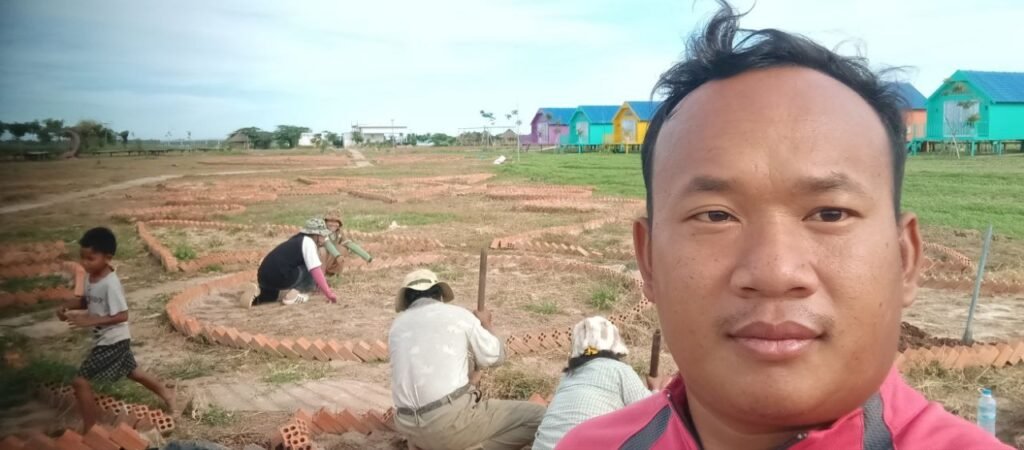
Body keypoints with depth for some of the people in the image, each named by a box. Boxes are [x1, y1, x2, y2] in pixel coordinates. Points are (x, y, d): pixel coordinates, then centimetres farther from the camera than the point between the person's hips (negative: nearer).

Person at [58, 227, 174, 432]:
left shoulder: (110, 283, -27)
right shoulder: (91, 276, -1)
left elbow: (122, 315, -26)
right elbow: (87, 300, 14)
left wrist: (90, 321, -31)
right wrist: (68, 307, -3)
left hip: (113, 342, -9)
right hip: (107, 339, 9)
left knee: (80, 381, -6)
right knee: (131, 371, 25)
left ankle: (90, 429, 6)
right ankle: (165, 393, 43)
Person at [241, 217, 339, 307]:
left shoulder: (297, 240, 26)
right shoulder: (308, 242, 0)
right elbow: (316, 270, -10)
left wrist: (321, 286, 46)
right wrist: (328, 293, -10)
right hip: (281, 277, -9)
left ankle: (257, 292, 11)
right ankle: (295, 293, -4)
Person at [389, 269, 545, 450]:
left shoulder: (397, 326, 13)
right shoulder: (458, 315, 2)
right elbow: (494, 357, 12)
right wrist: (485, 324, 31)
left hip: (409, 428, 6)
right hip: (451, 422, -6)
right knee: (538, 418, -1)